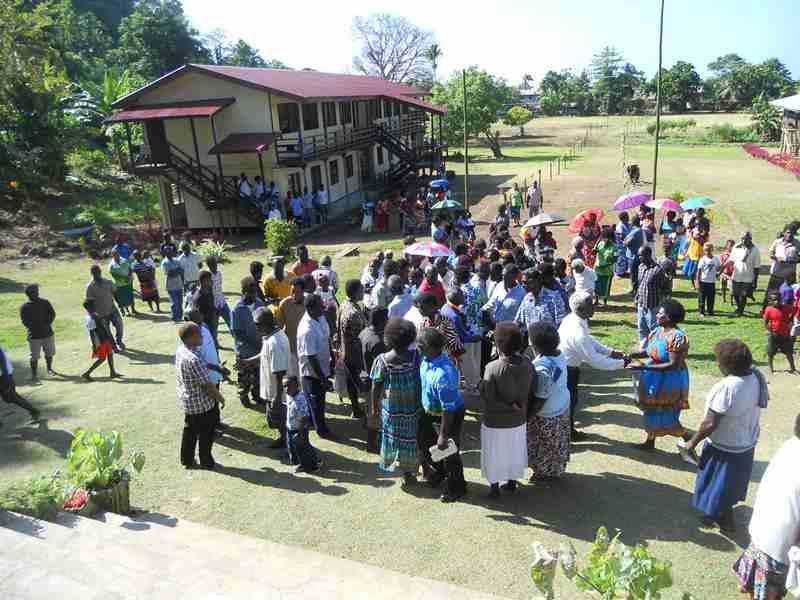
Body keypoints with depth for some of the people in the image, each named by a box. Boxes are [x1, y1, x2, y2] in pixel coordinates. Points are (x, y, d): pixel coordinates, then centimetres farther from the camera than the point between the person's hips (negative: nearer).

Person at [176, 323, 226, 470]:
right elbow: (207, 385, -26)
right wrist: (220, 398, -12)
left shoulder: (181, 350, -5)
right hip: (202, 404, -8)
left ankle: (186, 460, 36)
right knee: (206, 434, 13)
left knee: (190, 431, 23)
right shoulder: (194, 360, -33)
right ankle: (206, 461, 29)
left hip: (187, 400, 8)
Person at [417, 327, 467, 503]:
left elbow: (448, 410, -31)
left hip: (449, 416, -9)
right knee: (424, 443, 26)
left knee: (449, 452, 12)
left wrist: (443, 436, -22)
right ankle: (437, 474, 52)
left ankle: (455, 488, 38)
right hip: (430, 411, 9)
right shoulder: (427, 359, -13)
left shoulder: (443, 375, -39)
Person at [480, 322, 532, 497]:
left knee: (494, 455, 17)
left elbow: (488, 399, -24)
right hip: (518, 421, 4)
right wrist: (518, 407, 8)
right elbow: (531, 392, -3)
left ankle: (494, 487, 33)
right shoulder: (528, 366, -13)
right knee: (514, 452, 25)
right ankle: (512, 483, 43)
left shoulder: (492, 368, -27)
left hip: (495, 423, -4)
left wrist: (510, 407, -12)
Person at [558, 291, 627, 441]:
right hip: (566, 370, -9)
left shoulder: (572, 318, -5)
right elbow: (594, 360, -27)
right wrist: (621, 363, -19)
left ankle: (569, 430, 41)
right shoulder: (577, 332, -34)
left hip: (562, 365, 9)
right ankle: (568, 433, 32)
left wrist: (610, 352, 3)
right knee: (569, 401, 11)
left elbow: (589, 340, 9)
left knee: (570, 399, 24)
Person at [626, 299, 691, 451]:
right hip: (654, 379, 8)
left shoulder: (677, 337, -25)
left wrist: (644, 367, -29)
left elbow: (673, 365, -27)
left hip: (668, 381, -8)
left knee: (665, 417, 4)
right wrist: (631, 355, -11)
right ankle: (650, 442, 36)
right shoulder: (657, 331, 1)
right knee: (652, 411, 20)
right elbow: (648, 351, 7)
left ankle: (688, 440, 25)